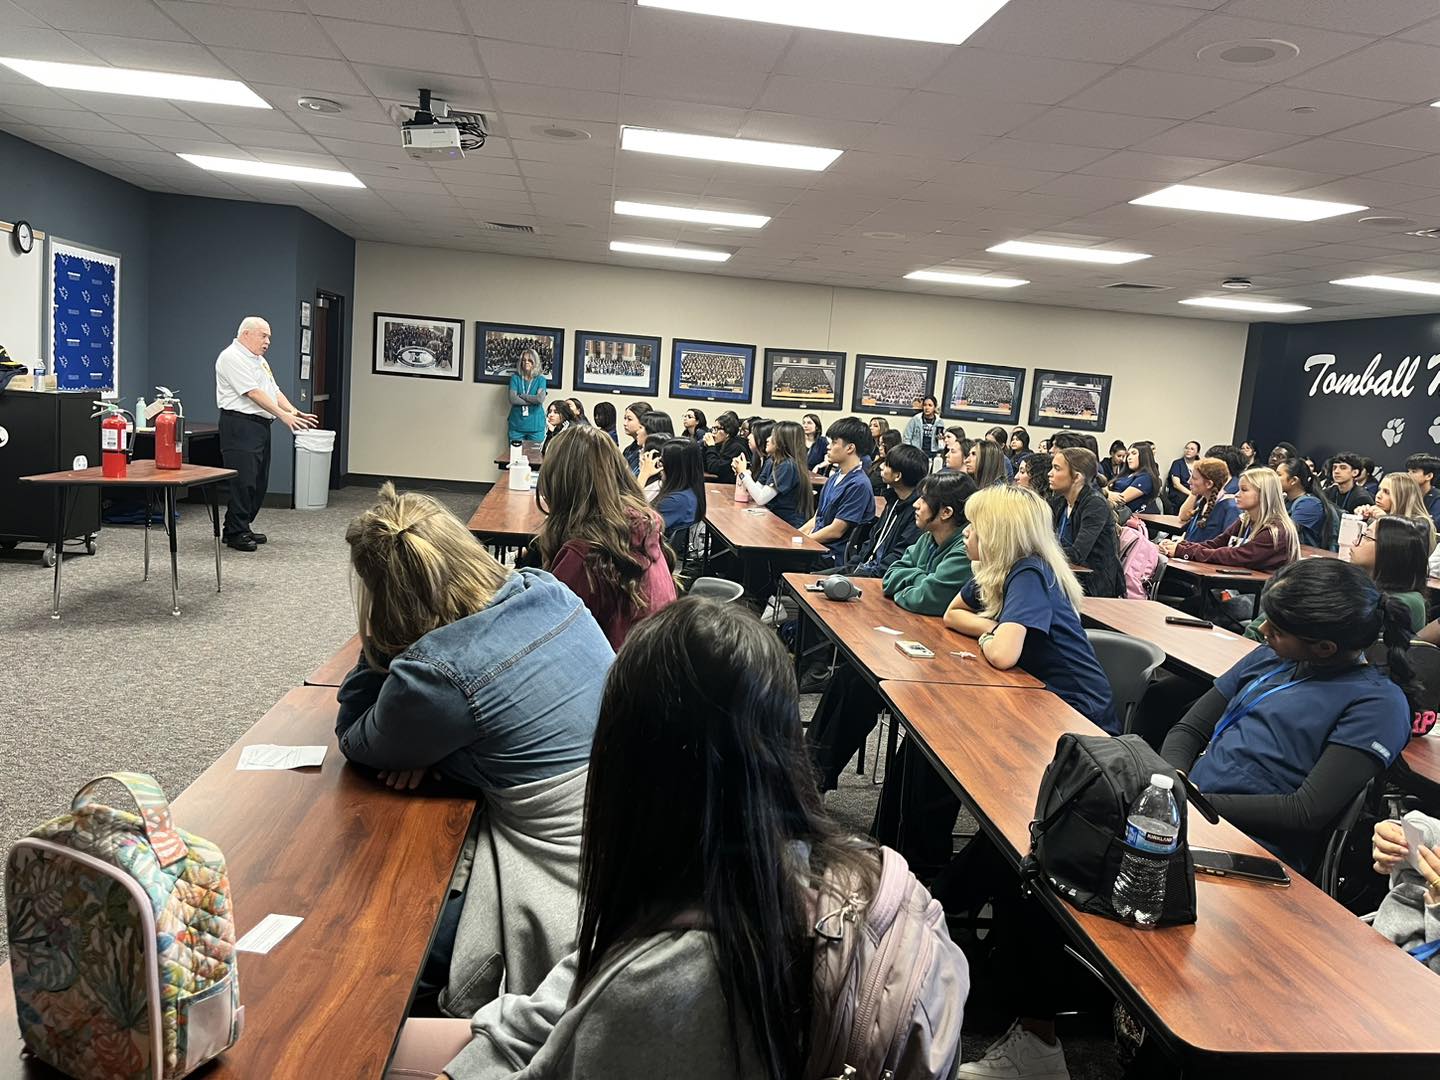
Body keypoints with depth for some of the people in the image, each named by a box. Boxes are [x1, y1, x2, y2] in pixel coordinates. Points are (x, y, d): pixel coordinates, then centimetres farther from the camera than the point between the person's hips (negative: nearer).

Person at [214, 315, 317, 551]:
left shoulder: (259, 360, 21)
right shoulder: (232, 357, -10)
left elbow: (274, 391, 18)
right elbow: (253, 393, -18)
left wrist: (294, 412, 2)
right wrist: (284, 416, -21)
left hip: (260, 425, 10)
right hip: (240, 425, -10)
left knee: (259, 483, 11)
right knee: (243, 481, -10)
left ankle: (244, 527, 20)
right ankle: (235, 533, -4)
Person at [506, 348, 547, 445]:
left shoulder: (540, 379, 1)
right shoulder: (515, 378, 3)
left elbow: (541, 399, -15)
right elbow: (512, 399, -10)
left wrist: (521, 395, -10)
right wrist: (533, 400, -11)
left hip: (536, 427, -1)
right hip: (516, 426, 1)